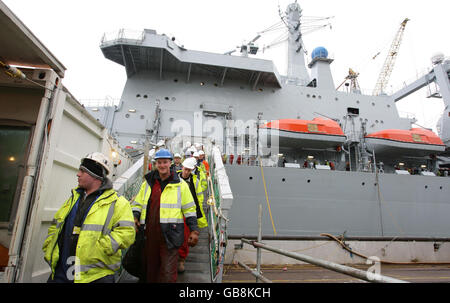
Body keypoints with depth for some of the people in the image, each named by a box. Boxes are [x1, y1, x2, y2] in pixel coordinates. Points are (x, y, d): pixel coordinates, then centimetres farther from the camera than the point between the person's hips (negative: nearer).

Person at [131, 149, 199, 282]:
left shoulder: (180, 184, 2)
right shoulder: (147, 183, 11)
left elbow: (189, 209, 4)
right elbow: (137, 203, 17)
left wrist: (194, 230, 0)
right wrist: (135, 217, -2)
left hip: (169, 235, -3)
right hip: (149, 234, 4)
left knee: (168, 273, 0)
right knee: (149, 268, 18)